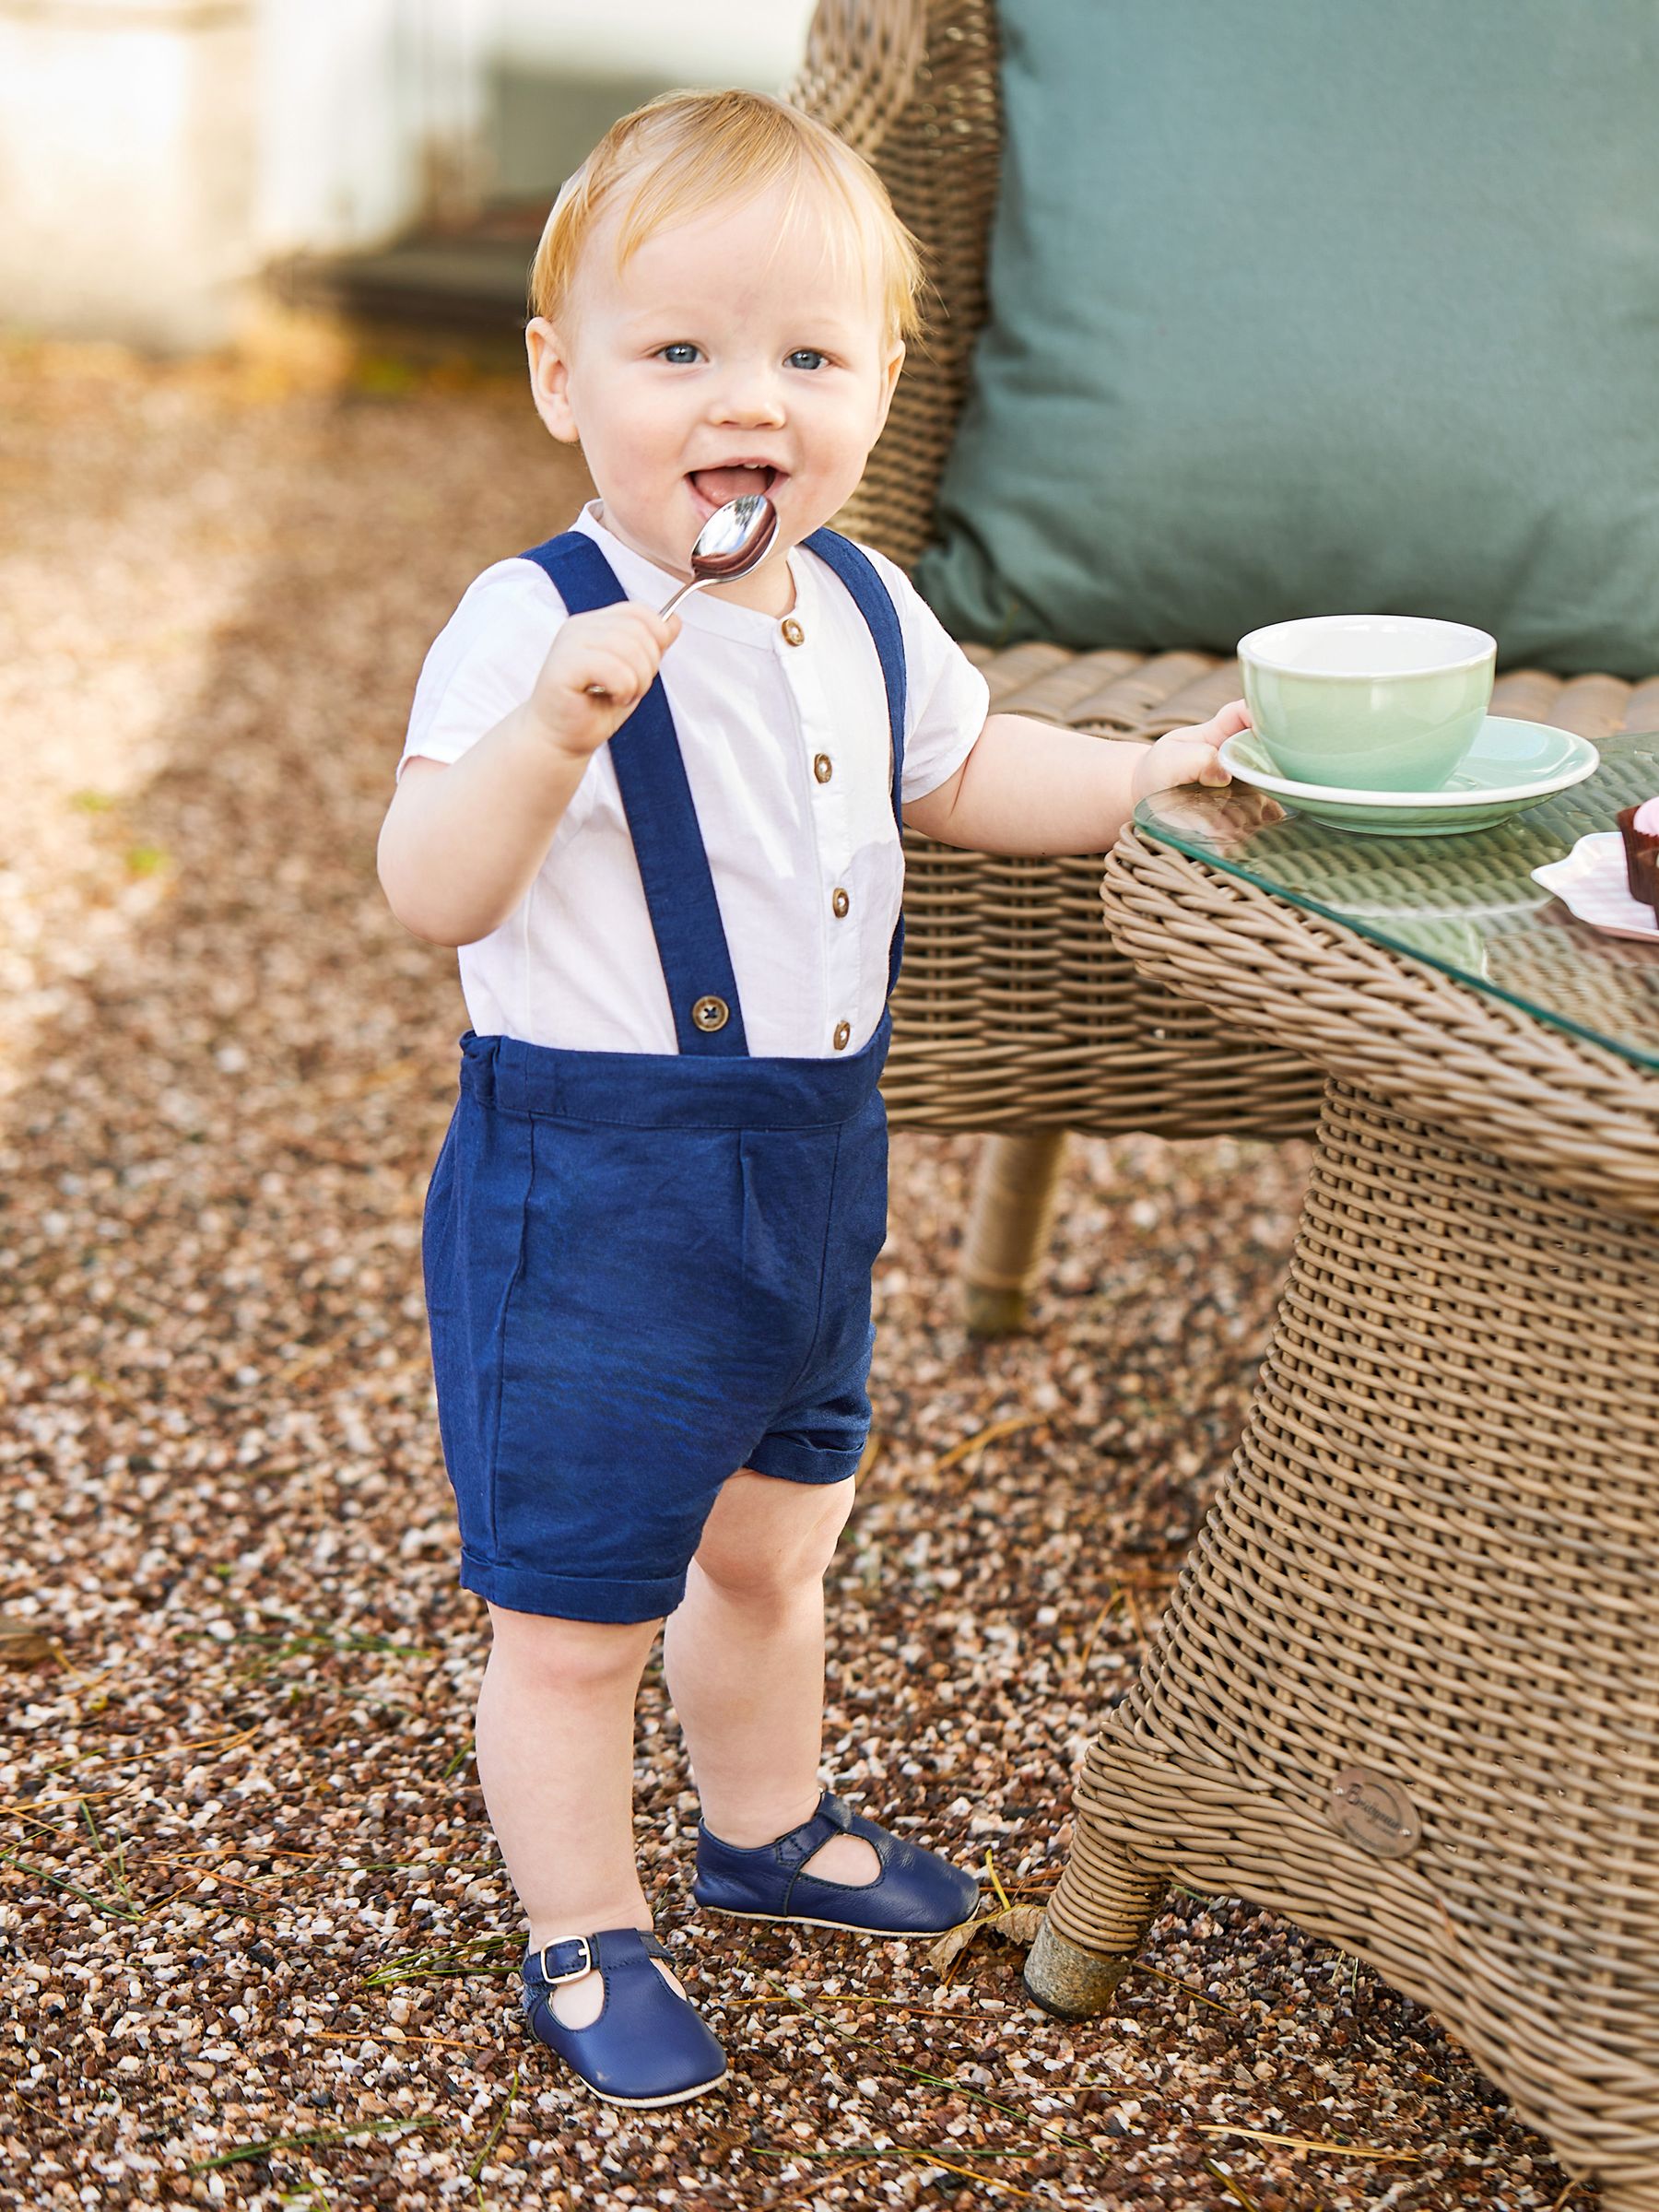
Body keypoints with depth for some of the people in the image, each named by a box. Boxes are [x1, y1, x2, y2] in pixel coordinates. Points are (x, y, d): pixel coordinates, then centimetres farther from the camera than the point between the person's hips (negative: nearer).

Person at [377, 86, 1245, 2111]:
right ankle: (583, 1936, 27)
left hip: (809, 1167, 7)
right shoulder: (535, 626, -20)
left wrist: (1142, 776, 8)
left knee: (768, 1547, 27)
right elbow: (430, 895, -27)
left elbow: (961, 773, 22)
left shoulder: (864, 611, 3)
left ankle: (767, 1831, 50)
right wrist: (555, 728, -42)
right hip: (590, 1196, -7)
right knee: (573, 1613, 6)